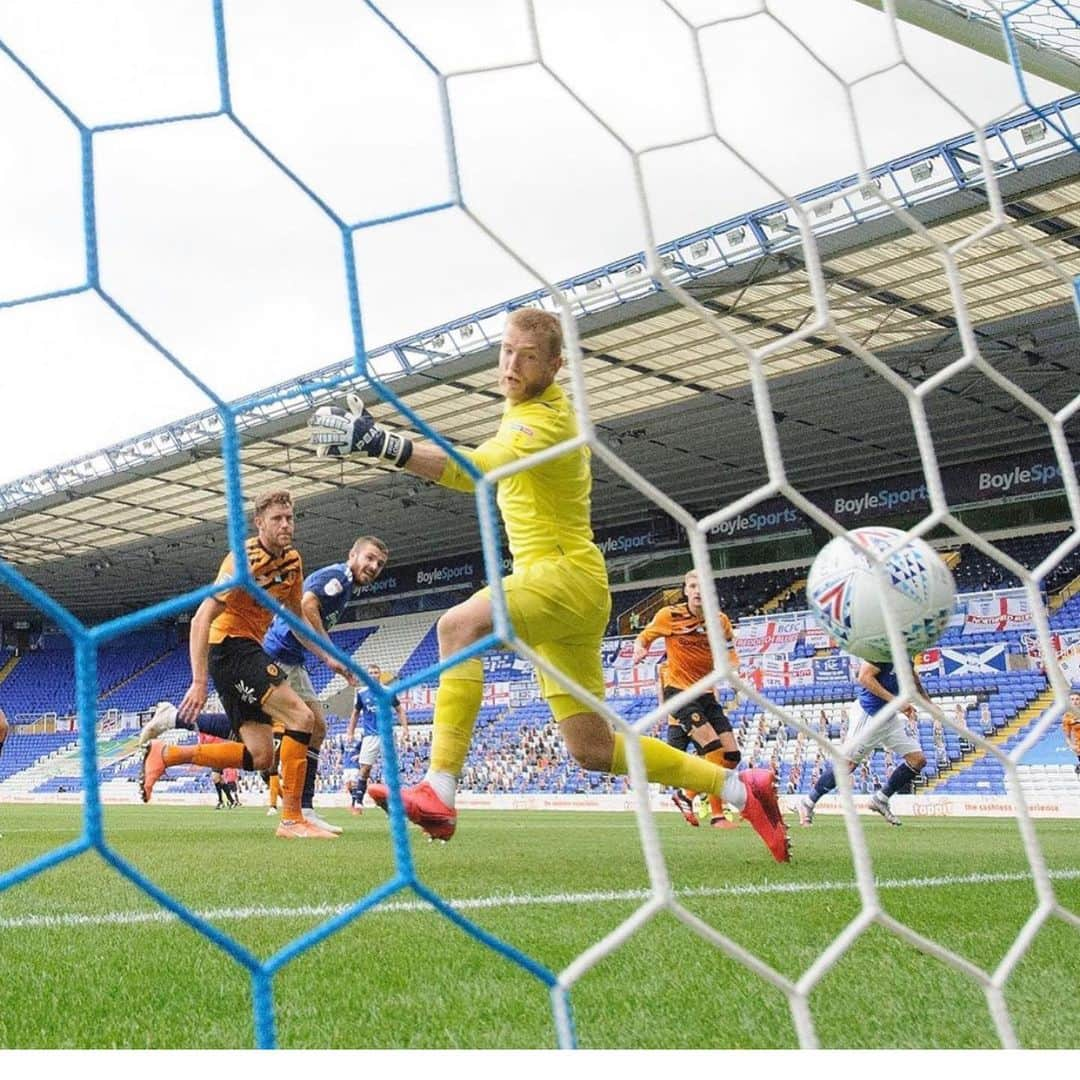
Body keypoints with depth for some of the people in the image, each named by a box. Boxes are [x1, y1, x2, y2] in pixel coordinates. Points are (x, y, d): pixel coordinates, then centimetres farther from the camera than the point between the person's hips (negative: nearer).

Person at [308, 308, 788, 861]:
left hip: (565, 573, -10)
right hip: (553, 578, 10)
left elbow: (476, 469, -33)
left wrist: (381, 442, -42)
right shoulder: (527, 408, 15)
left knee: (459, 624, -32)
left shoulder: (545, 418, -15)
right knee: (593, 749, 10)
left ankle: (439, 792, -34)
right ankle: (740, 786, 22)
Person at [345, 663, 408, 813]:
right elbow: (355, 713, 15)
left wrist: (404, 727, -2)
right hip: (370, 735, 0)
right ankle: (357, 801, 0)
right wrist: (350, 733, 11)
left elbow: (399, 710, 10)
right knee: (364, 768, -7)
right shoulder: (361, 693, 4)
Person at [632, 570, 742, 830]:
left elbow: (730, 658, 10)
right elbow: (643, 638, 3)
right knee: (713, 749, -20)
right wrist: (640, 650, -19)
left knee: (732, 755, 1)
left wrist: (733, 668, -13)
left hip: (706, 693, 6)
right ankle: (717, 815, -7)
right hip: (678, 689, -5)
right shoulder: (669, 615, -8)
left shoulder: (720, 621, 2)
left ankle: (687, 796, 18)